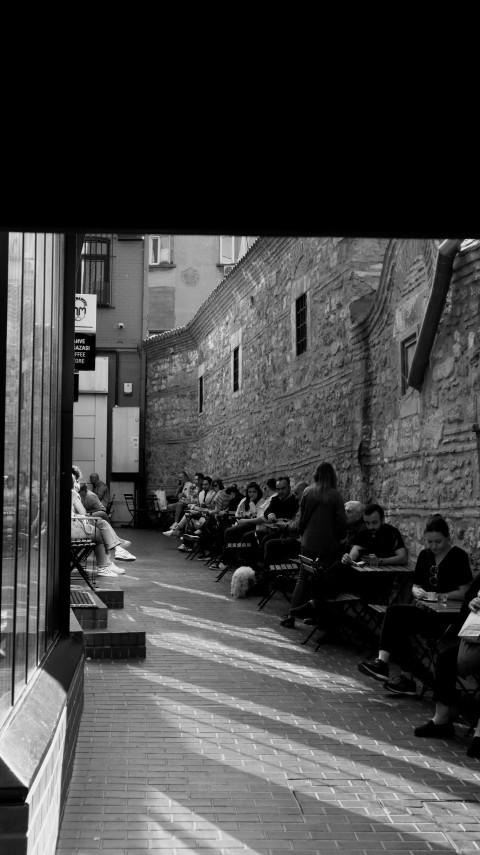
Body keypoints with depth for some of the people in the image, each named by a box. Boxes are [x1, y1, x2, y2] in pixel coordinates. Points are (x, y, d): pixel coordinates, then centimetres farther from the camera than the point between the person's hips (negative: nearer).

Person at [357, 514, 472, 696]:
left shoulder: (458, 556, -3)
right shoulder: (425, 555, 15)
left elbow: (464, 592, -7)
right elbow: (415, 585, 20)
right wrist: (417, 591, -3)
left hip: (447, 617, -6)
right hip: (426, 612, 6)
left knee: (394, 613, -26)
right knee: (398, 625, -26)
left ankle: (383, 662, -24)